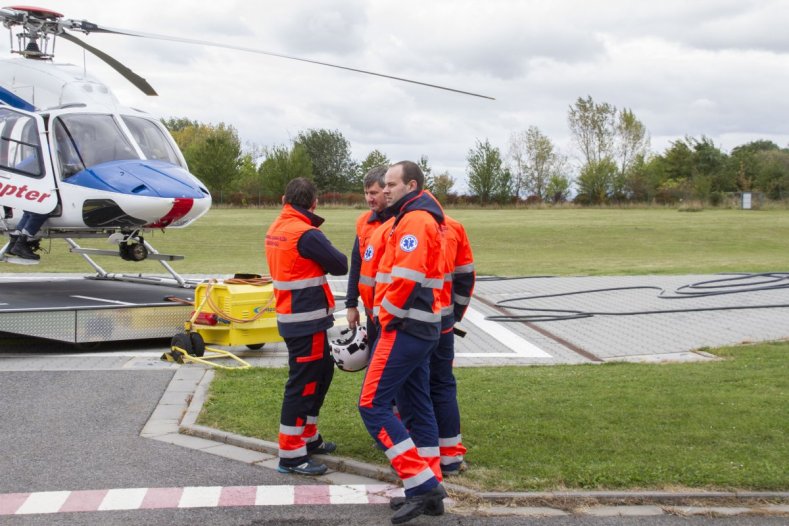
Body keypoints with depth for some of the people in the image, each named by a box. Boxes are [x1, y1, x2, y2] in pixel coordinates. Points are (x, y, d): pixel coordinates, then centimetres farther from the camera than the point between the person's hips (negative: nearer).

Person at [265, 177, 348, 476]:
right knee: (302, 383, -4)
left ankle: (307, 437, 31)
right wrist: (332, 257, 9)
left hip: (290, 315, 9)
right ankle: (291, 455, 0)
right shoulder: (306, 235, -18)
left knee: (322, 371, 21)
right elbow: (340, 265, -10)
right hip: (306, 320, -9)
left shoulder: (275, 230, 9)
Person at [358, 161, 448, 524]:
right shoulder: (423, 218, 18)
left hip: (404, 327, -10)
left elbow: (406, 277, -24)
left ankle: (421, 484, -10)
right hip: (421, 329, 10)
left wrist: (386, 316, -11)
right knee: (418, 405, 12)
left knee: (373, 404, -9)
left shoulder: (414, 220, -14)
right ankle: (430, 490, 17)